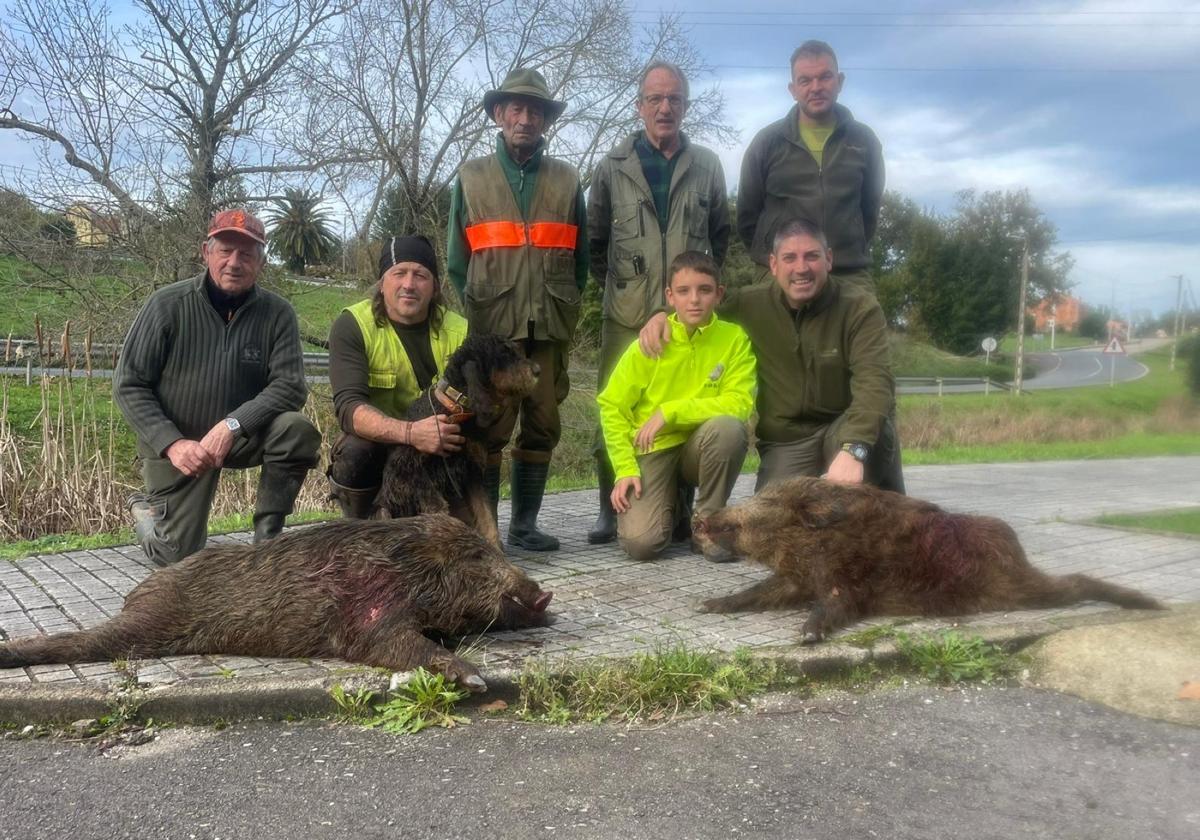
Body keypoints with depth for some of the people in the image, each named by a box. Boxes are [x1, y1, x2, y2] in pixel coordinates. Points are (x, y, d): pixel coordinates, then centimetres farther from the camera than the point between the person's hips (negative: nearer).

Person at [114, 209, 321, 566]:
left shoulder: (277, 313, -11)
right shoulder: (167, 304, -13)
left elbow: (290, 385, -18)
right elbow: (128, 386, -10)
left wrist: (232, 425, -31)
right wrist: (172, 444, -21)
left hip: (243, 437, 1)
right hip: (176, 443, -1)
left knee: (297, 431, -29)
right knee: (178, 555, -4)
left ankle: (267, 539, -11)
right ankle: (144, 509, 33)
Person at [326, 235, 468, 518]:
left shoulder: (459, 331, -9)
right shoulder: (352, 325, -15)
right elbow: (348, 407, -26)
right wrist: (410, 433, -44)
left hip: (442, 452, 2)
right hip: (377, 443, -2)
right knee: (355, 452, -33)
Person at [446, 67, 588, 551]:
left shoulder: (567, 180, 14)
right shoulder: (471, 177, 11)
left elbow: (581, 257, 16)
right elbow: (456, 258, 11)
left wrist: (564, 308, 7)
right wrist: (478, 311, 4)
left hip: (551, 326, 2)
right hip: (492, 326, -2)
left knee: (542, 427, 4)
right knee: (489, 427, -4)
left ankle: (524, 525, 14)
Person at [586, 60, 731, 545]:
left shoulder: (707, 166, 11)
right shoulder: (613, 166, 7)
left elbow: (721, 232, 21)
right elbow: (594, 237, 14)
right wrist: (612, 283, 11)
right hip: (627, 315, -1)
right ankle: (611, 510, 9)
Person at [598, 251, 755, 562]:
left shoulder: (734, 338, -7)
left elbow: (739, 403, -17)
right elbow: (612, 407, -4)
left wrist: (670, 411, -21)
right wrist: (625, 469, -13)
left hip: (702, 448, 1)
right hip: (653, 449, 0)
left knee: (728, 427, -34)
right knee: (641, 542, -21)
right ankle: (669, 509, 18)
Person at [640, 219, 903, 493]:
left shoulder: (860, 307, -14)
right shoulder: (753, 303, -5)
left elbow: (874, 381, -28)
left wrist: (853, 449, -46)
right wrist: (663, 314, -9)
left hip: (844, 427, -2)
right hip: (786, 438, 2)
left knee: (878, 430, -35)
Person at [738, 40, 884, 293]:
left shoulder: (863, 140, 10)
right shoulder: (768, 142, 4)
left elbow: (870, 208, 19)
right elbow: (748, 215, 9)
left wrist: (853, 252, 15)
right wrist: (770, 257, 8)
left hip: (851, 278, 2)